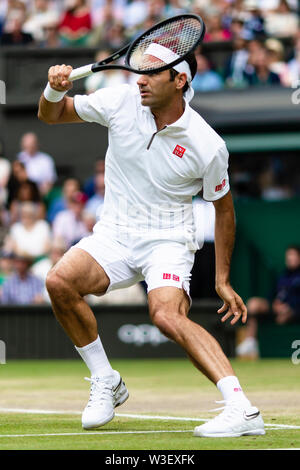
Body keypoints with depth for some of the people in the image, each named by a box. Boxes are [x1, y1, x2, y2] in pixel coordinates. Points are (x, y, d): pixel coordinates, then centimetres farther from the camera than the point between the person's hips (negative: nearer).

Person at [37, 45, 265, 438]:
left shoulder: (208, 146, -13)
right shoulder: (121, 103, -7)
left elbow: (223, 207, 2)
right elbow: (51, 115, 5)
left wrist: (222, 280, 3)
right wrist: (56, 90, -20)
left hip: (168, 240, -4)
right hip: (113, 236, 4)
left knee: (168, 316, -32)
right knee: (60, 281, -24)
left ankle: (242, 409, -36)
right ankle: (106, 383, -3)